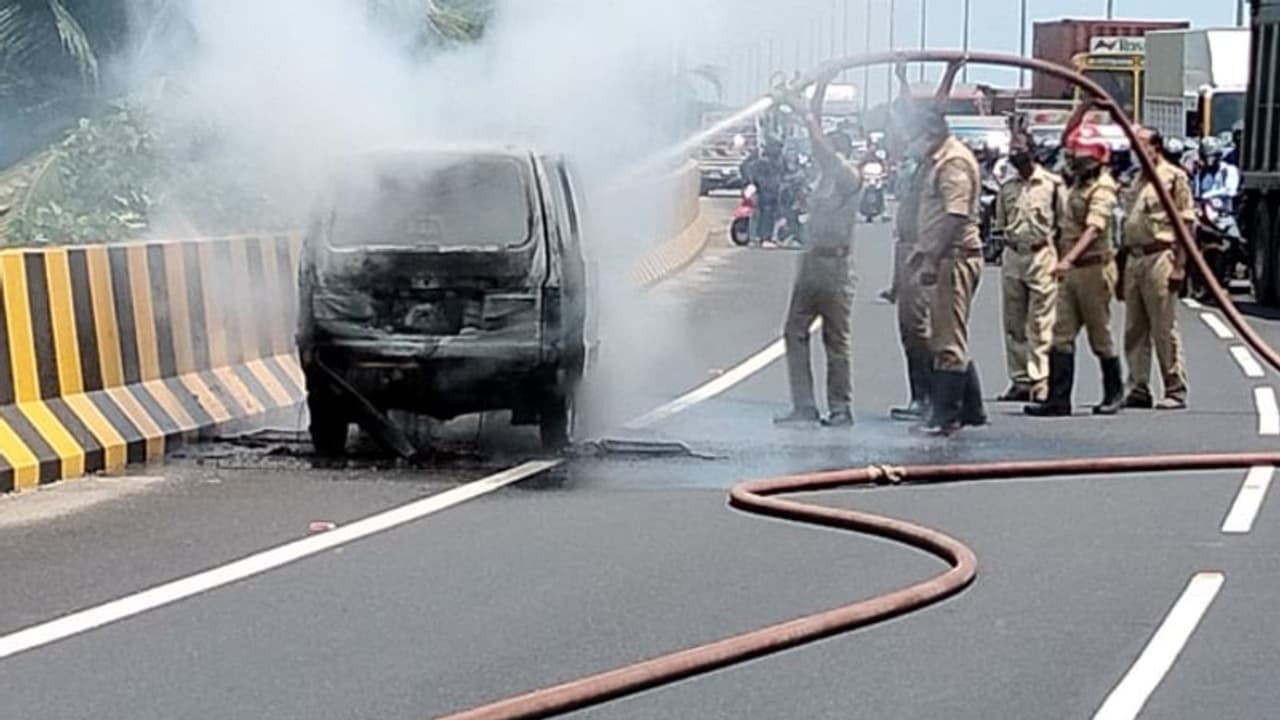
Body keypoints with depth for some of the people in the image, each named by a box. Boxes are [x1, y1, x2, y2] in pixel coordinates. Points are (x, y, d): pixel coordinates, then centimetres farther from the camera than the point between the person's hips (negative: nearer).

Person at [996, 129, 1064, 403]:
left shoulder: (1052, 183, -1)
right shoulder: (1007, 188, 12)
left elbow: (1063, 222, 0)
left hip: (1042, 256, -5)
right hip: (1012, 257, 5)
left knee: (1040, 324, -7)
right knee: (1013, 324, 6)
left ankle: (1040, 382, -8)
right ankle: (1019, 380, 12)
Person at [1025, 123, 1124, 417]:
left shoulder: (1102, 188, -13)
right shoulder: (1077, 184, 15)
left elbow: (1093, 228, -26)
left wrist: (1068, 259, -37)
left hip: (1094, 268, -8)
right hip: (1071, 270, 8)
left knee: (1100, 336, 4)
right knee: (1062, 335, 1)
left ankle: (1114, 393, 19)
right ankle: (1058, 399, -1)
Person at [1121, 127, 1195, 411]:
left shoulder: (1174, 177, -4)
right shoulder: (1138, 179, 19)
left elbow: (1185, 224, -8)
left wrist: (1179, 266, -15)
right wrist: (1122, 268, 19)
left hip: (1159, 257, -8)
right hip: (1134, 257, 8)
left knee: (1165, 329, -5)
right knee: (1134, 330, 7)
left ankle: (1176, 390, 0)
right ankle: (1138, 389, 11)